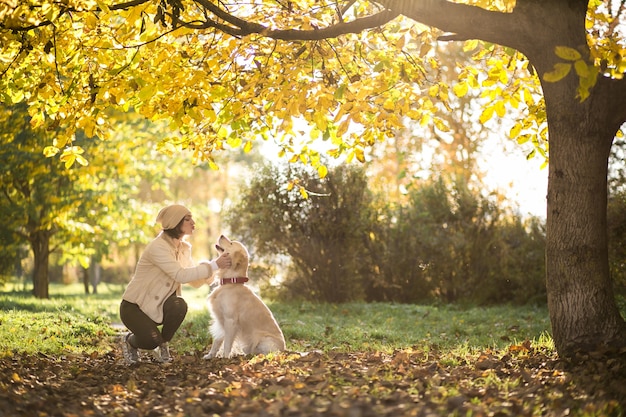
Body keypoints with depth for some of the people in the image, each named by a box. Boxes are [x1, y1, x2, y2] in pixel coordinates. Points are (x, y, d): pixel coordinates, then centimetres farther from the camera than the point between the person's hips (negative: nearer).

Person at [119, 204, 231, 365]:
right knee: (152, 340, -31)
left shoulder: (183, 248, 3)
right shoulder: (158, 247, -24)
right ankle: (130, 342, 7)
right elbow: (181, 275, -33)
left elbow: (195, 280, -2)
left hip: (158, 305, 7)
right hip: (134, 306, -6)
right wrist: (214, 265, -30)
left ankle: (163, 346, -1)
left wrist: (218, 264, -16)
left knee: (179, 305, -27)